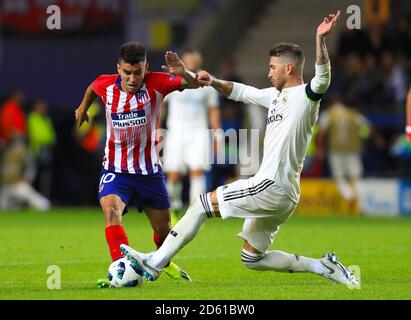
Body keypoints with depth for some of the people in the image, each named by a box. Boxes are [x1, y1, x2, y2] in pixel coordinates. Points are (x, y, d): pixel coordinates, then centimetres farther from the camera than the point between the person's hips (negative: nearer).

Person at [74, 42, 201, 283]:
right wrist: (83, 108, 32)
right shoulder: (106, 85, -11)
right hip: (115, 168, -1)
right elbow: (93, 88, 14)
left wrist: (183, 73, -51)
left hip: (149, 169, 1)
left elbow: (193, 84, -29)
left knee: (163, 227, 15)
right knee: (110, 208, -31)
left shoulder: (156, 83, -17)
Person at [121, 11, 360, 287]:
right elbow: (240, 91, 29)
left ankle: (155, 263, -1)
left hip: (272, 186, -10)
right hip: (281, 193, 10)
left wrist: (321, 39, -45)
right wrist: (214, 83, 10)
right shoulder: (275, 95, 19)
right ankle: (322, 267, 12)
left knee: (201, 204, -5)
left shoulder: (306, 96, -9)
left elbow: (322, 78, -30)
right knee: (252, 258, 15)